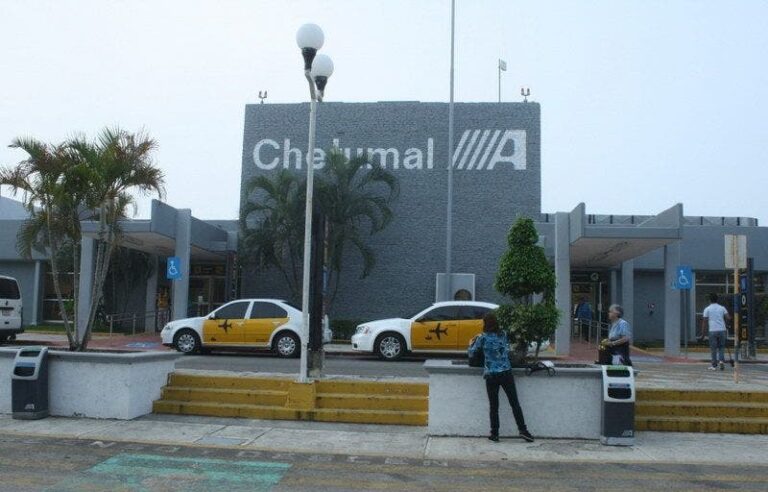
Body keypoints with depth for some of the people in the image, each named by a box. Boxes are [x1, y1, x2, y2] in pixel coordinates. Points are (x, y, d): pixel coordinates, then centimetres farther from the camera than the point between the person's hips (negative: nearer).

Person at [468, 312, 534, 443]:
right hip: (506, 373, 2)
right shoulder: (503, 335, 4)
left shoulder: (483, 338, -5)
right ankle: (523, 430, 5)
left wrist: (471, 344, 23)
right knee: (514, 403, 6)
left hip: (491, 375, -2)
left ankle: (494, 434, 8)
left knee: (494, 406, 5)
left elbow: (471, 353, 1)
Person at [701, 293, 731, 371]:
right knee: (721, 347, 15)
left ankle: (714, 365, 5)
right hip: (722, 330, 2)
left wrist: (702, 332, 3)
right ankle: (721, 360, -6)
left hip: (712, 331, -2)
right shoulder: (722, 308, 8)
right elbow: (728, 318, 1)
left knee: (713, 348, 3)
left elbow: (704, 321, -2)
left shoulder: (707, 309, 1)